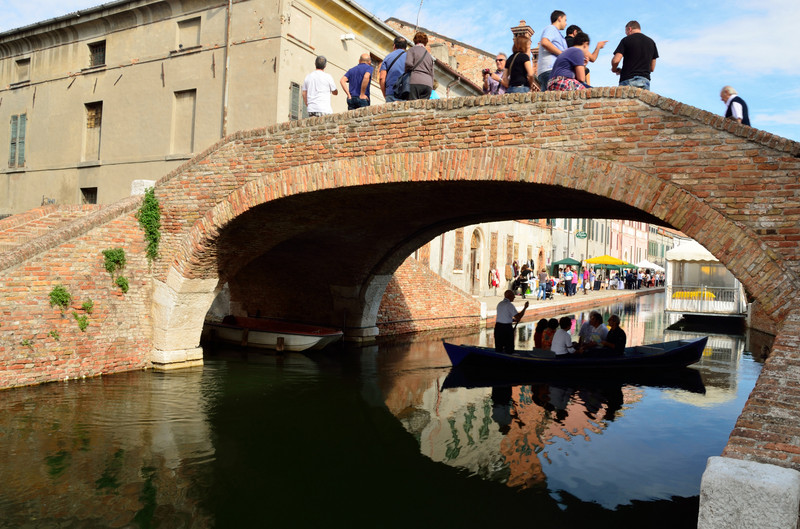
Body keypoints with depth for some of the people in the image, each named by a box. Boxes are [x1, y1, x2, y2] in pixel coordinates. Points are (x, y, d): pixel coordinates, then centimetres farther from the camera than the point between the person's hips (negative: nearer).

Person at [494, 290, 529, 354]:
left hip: (498, 326, 7)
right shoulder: (509, 305, -11)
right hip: (507, 328, -7)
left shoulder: (499, 304, 14)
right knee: (509, 349, 2)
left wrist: (513, 320, 15)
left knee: (498, 348, 10)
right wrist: (525, 307, -6)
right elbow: (518, 317, -16)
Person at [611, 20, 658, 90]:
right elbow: (652, 68, 18)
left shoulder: (626, 40, 2)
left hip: (628, 80, -4)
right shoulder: (651, 42, 16)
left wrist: (614, 69, 12)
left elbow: (616, 60, -9)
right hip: (645, 81, 4)